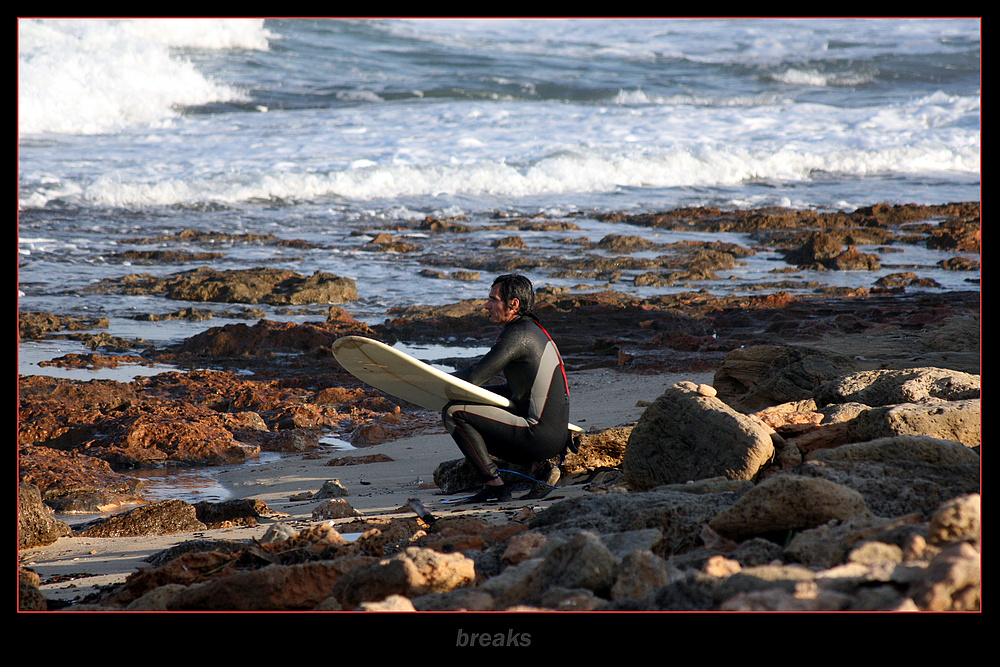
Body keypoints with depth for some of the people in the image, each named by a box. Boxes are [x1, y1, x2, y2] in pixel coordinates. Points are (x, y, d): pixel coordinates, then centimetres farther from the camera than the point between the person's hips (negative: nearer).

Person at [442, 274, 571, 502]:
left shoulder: (517, 335, -13)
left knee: (454, 413, -11)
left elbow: (474, 377, -14)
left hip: (541, 438, -10)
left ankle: (495, 485, -9)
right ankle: (535, 464, 11)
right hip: (556, 437, 10)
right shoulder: (533, 330, 17)